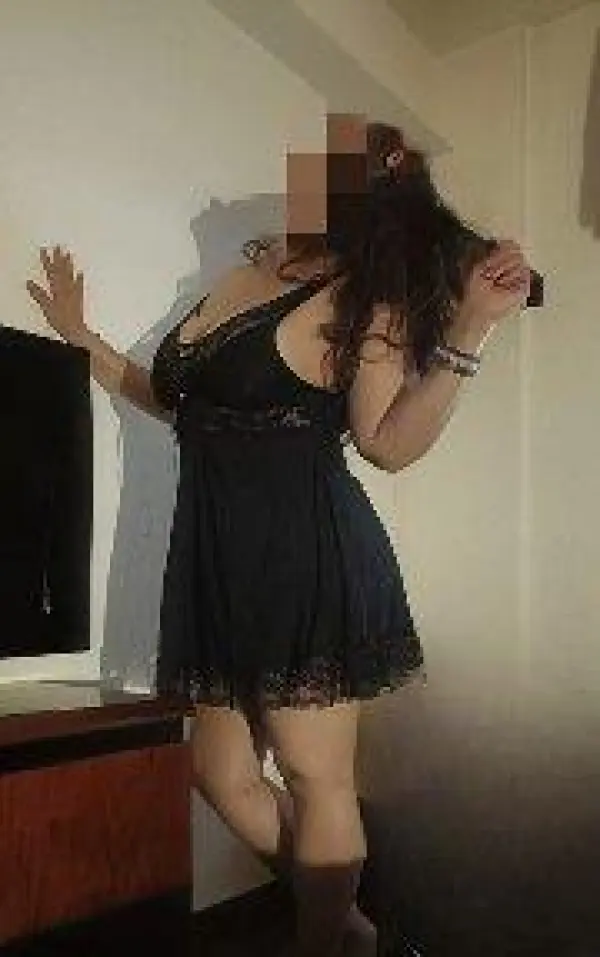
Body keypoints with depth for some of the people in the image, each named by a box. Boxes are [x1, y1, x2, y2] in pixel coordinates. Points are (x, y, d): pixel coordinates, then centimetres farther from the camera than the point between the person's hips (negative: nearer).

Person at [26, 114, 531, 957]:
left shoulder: (361, 296, -4)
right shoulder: (241, 278, 15)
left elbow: (389, 444, -14)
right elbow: (185, 404, 23)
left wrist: (468, 330, -23)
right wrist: (82, 338, 26)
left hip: (310, 559, -7)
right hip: (220, 560, 8)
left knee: (314, 774, 4)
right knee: (222, 776, 14)